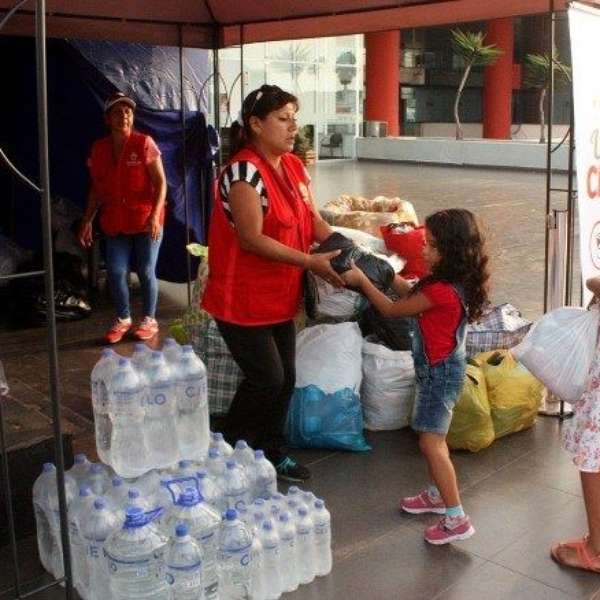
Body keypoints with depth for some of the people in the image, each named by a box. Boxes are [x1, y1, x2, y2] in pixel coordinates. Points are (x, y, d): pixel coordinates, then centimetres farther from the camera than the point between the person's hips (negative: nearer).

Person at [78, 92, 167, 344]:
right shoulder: (99, 148, 4)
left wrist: (155, 215, -21)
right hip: (115, 223, 3)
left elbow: (161, 182, -10)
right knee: (116, 272, 2)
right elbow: (97, 188, 12)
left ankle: (149, 320, 19)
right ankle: (123, 319, 21)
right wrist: (87, 220, 7)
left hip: (145, 221, -3)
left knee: (146, 272, 3)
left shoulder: (144, 143, -7)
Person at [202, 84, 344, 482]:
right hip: (244, 299, -8)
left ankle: (272, 452, 31)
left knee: (285, 378, 13)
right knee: (267, 378, -3)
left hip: (281, 297, 8)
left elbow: (313, 221, 10)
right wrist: (310, 262, -23)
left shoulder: (294, 167, 7)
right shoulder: (245, 170, -20)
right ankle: (230, 451, 19)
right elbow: (252, 239, -25)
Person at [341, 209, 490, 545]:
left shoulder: (442, 291, -27)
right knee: (434, 438, 22)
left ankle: (457, 519, -2)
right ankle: (437, 495, 38)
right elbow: (412, 297, 14)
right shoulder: (456, 283, 1)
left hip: (440, 372, -10)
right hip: (441, 368, 10)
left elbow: (392, 310, -15)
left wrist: (362, 281, -6)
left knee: (431, 442, -7)